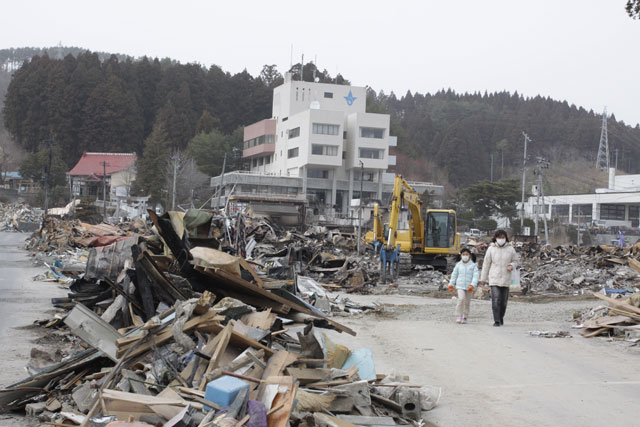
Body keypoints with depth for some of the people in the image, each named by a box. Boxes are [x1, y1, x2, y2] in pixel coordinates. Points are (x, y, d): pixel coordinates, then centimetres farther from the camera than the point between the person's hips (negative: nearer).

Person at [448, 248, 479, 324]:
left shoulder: (473, 265, -2)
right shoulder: (458, 265, 4)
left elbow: (475, 276, -8)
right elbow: (454, 275, 11)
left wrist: (472, 285, -20)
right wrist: (451, 285, 7)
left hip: (469, 287, 0)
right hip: (460, 286, 0)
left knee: (467, 303, 7)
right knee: (461, 299, -19)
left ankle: (465, 317, 20)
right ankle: (459, 316, -13)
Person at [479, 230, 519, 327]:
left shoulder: (510, 249, 1)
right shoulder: (491, 249, -1)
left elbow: (515, 261, 12)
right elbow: (486, 264, 4)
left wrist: (511, 266, -13)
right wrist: (483, 278, 6)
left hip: (506, 279, 2)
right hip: (494, 279, -2)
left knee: (503, 301, 9)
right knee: (496, 300, -11)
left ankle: (501, 317, 29)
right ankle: (497, 321, -8)